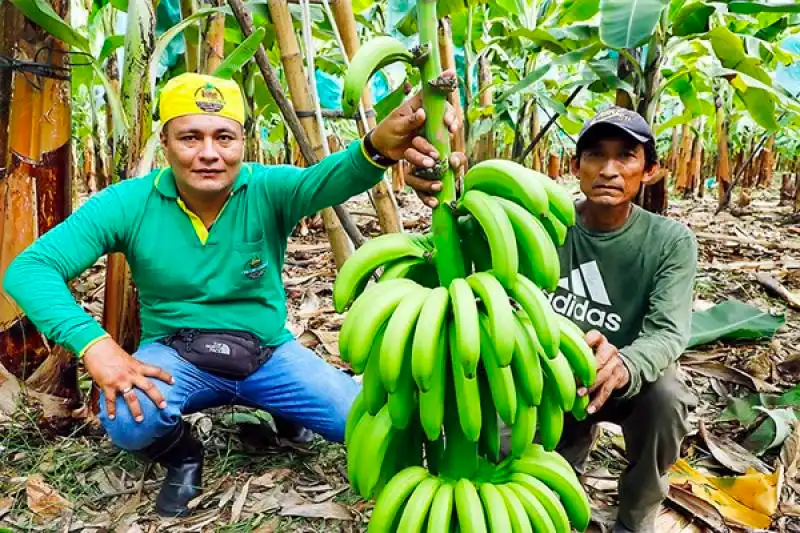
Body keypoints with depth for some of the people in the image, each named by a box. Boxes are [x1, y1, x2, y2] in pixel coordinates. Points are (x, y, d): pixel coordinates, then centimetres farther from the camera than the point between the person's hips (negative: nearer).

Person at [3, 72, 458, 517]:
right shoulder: (128, 203, -14)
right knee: (128, 420, -33)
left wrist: (377, 148, -63)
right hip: (176, 353, 0)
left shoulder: (268, 190, -15)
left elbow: (326, 180, -38)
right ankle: (183, 457, 6)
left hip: (270, 353, 1)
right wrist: (94, 343, -33)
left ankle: (283, 412, 23)